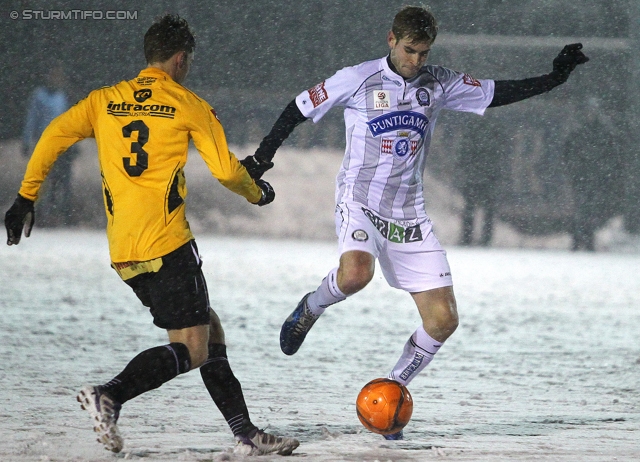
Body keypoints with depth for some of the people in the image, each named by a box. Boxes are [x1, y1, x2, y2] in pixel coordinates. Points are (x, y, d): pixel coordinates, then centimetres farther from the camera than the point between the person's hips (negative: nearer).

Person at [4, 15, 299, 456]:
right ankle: (110, 396, -26)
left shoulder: (104, 100, 14)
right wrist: (257, 192, 19)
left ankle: (246, 434, 13)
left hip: (122, 252, 7)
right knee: (192, 349, -7)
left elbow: (54, 136, 3)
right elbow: (226, 170, -1)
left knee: (209, 332, 15)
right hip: (166, 242, -7)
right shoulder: (189, 105, 2)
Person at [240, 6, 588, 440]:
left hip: (409, 215, 4)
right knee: (356, 273, -36)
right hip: (360, 202, -4)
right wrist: (262, 157, 1)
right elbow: (300, 109, 2)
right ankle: (310, 309, -1)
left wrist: (556, 77, 0)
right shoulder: (358, 81, -6)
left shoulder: (439, 84, 5)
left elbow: (497, 93, 10)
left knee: (443, 319, -5)